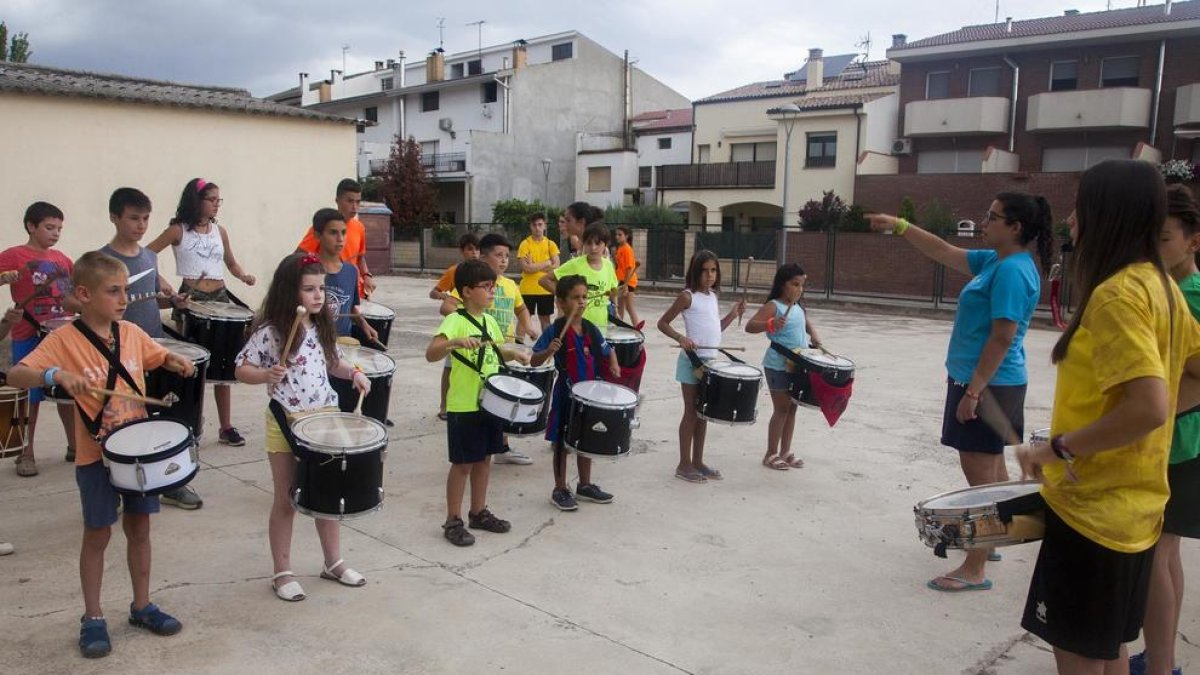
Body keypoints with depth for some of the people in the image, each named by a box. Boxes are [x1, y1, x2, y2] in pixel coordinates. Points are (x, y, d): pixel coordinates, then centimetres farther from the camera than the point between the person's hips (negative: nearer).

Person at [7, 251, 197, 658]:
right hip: (96, 455, -4)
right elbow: (15, 375, -23)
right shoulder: (64, 340, -14)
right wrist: (57, 375, -42)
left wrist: (176, 361, -4)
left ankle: (142, 606, 29)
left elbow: (158, 357, 19)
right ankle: (92, 619, 22)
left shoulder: (132, 333, 1)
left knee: (139, 528, 14)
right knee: (97, 535, 7)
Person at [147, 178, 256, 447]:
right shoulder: (178, 230, -4)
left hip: (219, 297, 4)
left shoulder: (219, 231, 9)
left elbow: (231, 263, 18)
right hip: (190, 298, -4)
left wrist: (243, 276, -2)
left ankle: (226, 426, 10)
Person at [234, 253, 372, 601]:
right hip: (286, 424, -5)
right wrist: (266, 375, -29)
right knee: (286, 500, 7)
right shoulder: (269, 332, -14)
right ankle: (282, 572, 21)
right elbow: (241, 369, -10)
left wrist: (353, 372, -1)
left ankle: (333, 561, 30)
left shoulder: (322, 327, 4)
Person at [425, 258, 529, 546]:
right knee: (462, 464, 2)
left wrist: (515, 354, 5)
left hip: (489, 402, 8)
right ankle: (453, 521, 15)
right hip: (463, 406, -7)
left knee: (484, 458, 16)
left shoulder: (490, 321, 8)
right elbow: (431, 353, -29)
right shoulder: (455, 321, -16)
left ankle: (478, 512, 31)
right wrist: (456, 342, -45)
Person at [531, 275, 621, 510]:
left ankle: (585, 485, 33)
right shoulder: (554, 331, -13)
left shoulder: (591, 329, 2)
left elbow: (608, 350, 17)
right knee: (561, 443, 6)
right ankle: (560, 490, 19)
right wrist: (549, 351, -34)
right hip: (566, 395, -5)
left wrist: (614, 365, -3)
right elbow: (534, 361, -16)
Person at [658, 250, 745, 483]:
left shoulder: (712, 296, 11)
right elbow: (662, 323, -10)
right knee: (691, 412, -1)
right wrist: (681, 338, -24)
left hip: (711, 360, 7)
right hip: (692, 361, -7)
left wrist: (733, 314, 6)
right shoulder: (688, 296, -11)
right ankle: (684, 464, 9)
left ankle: (698, 461, 22)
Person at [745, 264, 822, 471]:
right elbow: (749, 326, -22)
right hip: (778, 366, -7)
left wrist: (814, 337, 12)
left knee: (792, 408, 13)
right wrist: (771, 325, -40)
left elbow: (807, 321, 31)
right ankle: (771, 454, 11)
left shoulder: (798, 308, 11)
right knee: (781, 409, -1)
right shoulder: (773, 306, -13)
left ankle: (785, 451, 24)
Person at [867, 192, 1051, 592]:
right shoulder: (995, 261, 10)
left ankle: (974, 570, 2)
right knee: (991, 470, 20)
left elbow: (1002, 338, -23)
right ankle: (986, 543, 35)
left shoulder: (1011, 271, -19)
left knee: (980, 475, -5)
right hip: (987, 383, 10)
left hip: (987, 385, -10)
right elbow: (945, 254, 18)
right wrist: (900, 227, 13)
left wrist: (973, 391, -23)